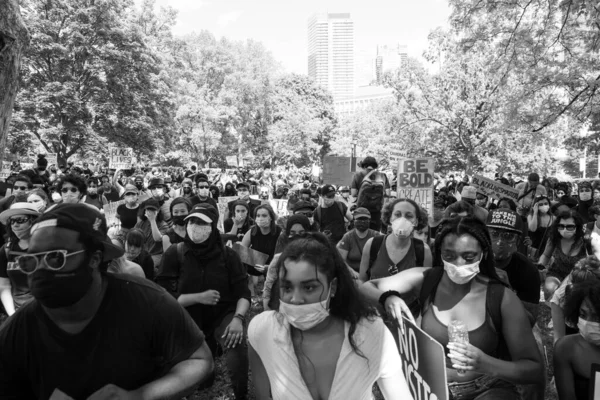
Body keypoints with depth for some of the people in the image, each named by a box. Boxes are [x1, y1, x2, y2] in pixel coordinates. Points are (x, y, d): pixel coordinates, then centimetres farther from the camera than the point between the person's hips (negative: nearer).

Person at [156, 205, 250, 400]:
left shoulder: (228, 255, -4)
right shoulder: (175, 253, -5)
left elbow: (243, 293, -5)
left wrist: (238, 318, -23)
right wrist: (199, 297, -20)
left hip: (223, 314, -1)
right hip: (188, 317, 1)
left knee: (238, 352, -27)